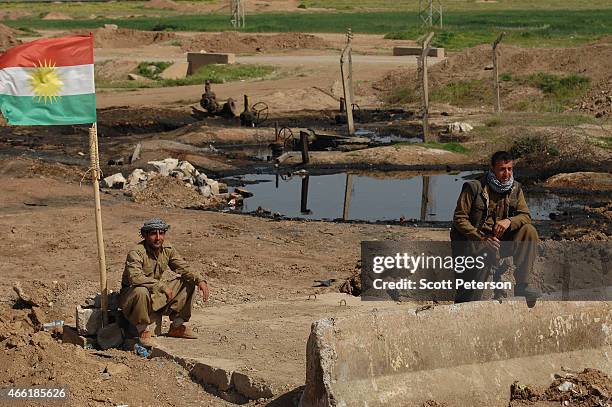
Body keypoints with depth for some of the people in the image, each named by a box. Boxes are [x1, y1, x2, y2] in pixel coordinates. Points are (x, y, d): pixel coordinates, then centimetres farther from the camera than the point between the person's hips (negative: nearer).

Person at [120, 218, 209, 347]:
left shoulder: (167, 249, -1)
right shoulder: (136, 252, -24)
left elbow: (184, 268, 3)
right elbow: (135, 277, -38)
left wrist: (200, 280, -16)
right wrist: (162, 286, -40)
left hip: (155, 295, 7)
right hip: (130, 295, -7)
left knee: (188, 281, 0)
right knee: (141, 291, -41)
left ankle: (177, 326, 5)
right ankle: (143, 331, -18)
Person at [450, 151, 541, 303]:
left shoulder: (515, 189, 5)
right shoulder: (474, 188, -11)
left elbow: (525, 216, 1)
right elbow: (459, 219, -11)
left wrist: (509, 221, -23)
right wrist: (482, 238, -23)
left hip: (500, 241, 5)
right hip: (473, 242, -5)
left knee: (529, 231, -20)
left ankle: (522, 284, -16)